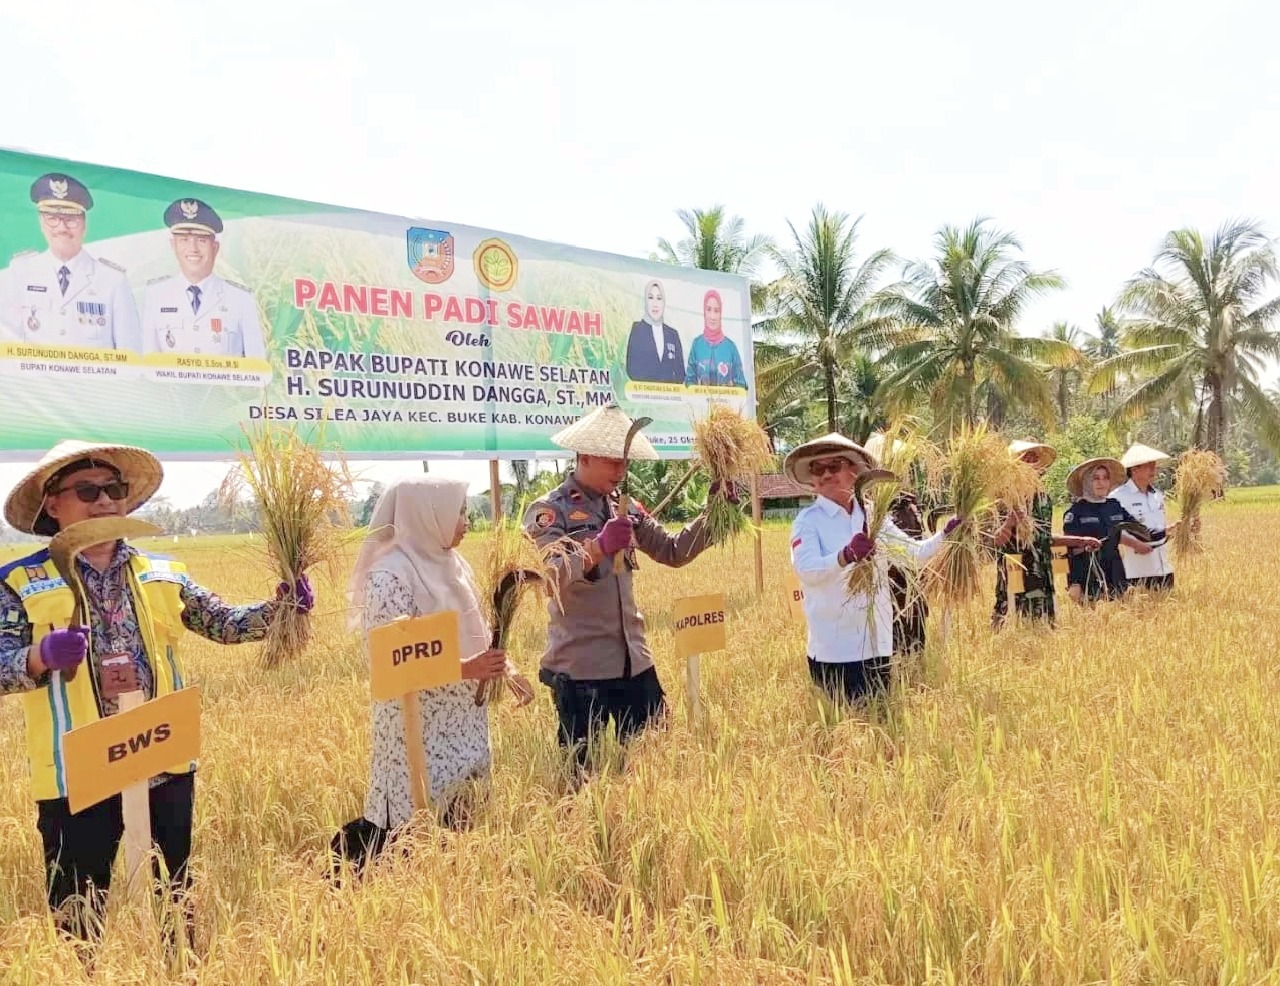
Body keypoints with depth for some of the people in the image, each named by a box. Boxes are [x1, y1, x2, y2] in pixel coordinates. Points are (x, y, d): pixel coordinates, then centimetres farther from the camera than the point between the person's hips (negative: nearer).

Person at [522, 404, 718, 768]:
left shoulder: (624, 508, 10)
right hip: (579, 666, -6)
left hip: (634, 660, 6)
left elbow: (674, 552, 12)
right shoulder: (548, 511, -9)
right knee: (581, 768, 4)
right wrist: (599, 547, -37)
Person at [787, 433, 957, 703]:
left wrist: (946, 534, -3)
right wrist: (846, 556, -40)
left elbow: (914, 553, 12)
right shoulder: (808, 520, -7)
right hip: (836, 648, -5)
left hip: (879, 643, 5)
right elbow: (805, 570, -23)